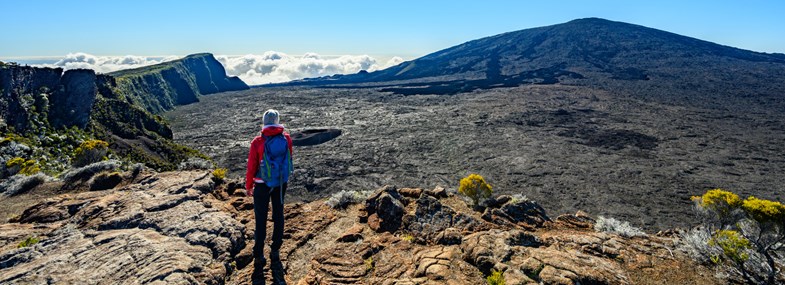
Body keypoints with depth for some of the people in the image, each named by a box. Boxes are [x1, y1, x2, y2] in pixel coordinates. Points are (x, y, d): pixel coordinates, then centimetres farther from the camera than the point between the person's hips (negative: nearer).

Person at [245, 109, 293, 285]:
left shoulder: (257, 142, -17)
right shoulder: (287, 139, -9)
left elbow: (252, 167, -9)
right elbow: (289, 160, 2)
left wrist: (248, 186, 6)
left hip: (262, 185, -3)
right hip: (281, 183, 3)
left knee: (261, 220, 7)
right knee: (278, 215, 17)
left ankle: (259, 256, 14)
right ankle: (275, 250, 29)